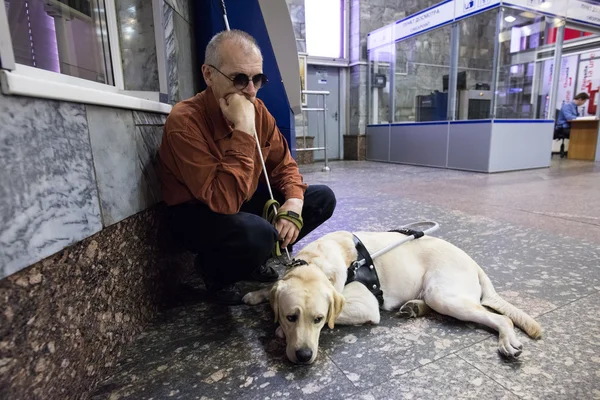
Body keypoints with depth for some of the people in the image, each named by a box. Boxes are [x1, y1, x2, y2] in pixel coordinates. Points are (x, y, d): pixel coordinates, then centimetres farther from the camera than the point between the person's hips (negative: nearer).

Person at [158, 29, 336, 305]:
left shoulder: (257, 109, -6)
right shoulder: (185, 121, -27)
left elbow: (283, 164, 2)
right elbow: (225, 201, -35)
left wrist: (294, 204, -18)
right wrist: (243, 130, -37)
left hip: (247, 202, 7)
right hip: (197, 214, -7)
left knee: (322, 198, 0)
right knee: (257, 233, -38)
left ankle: (253, 260, 9)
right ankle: (213, 270, -1)